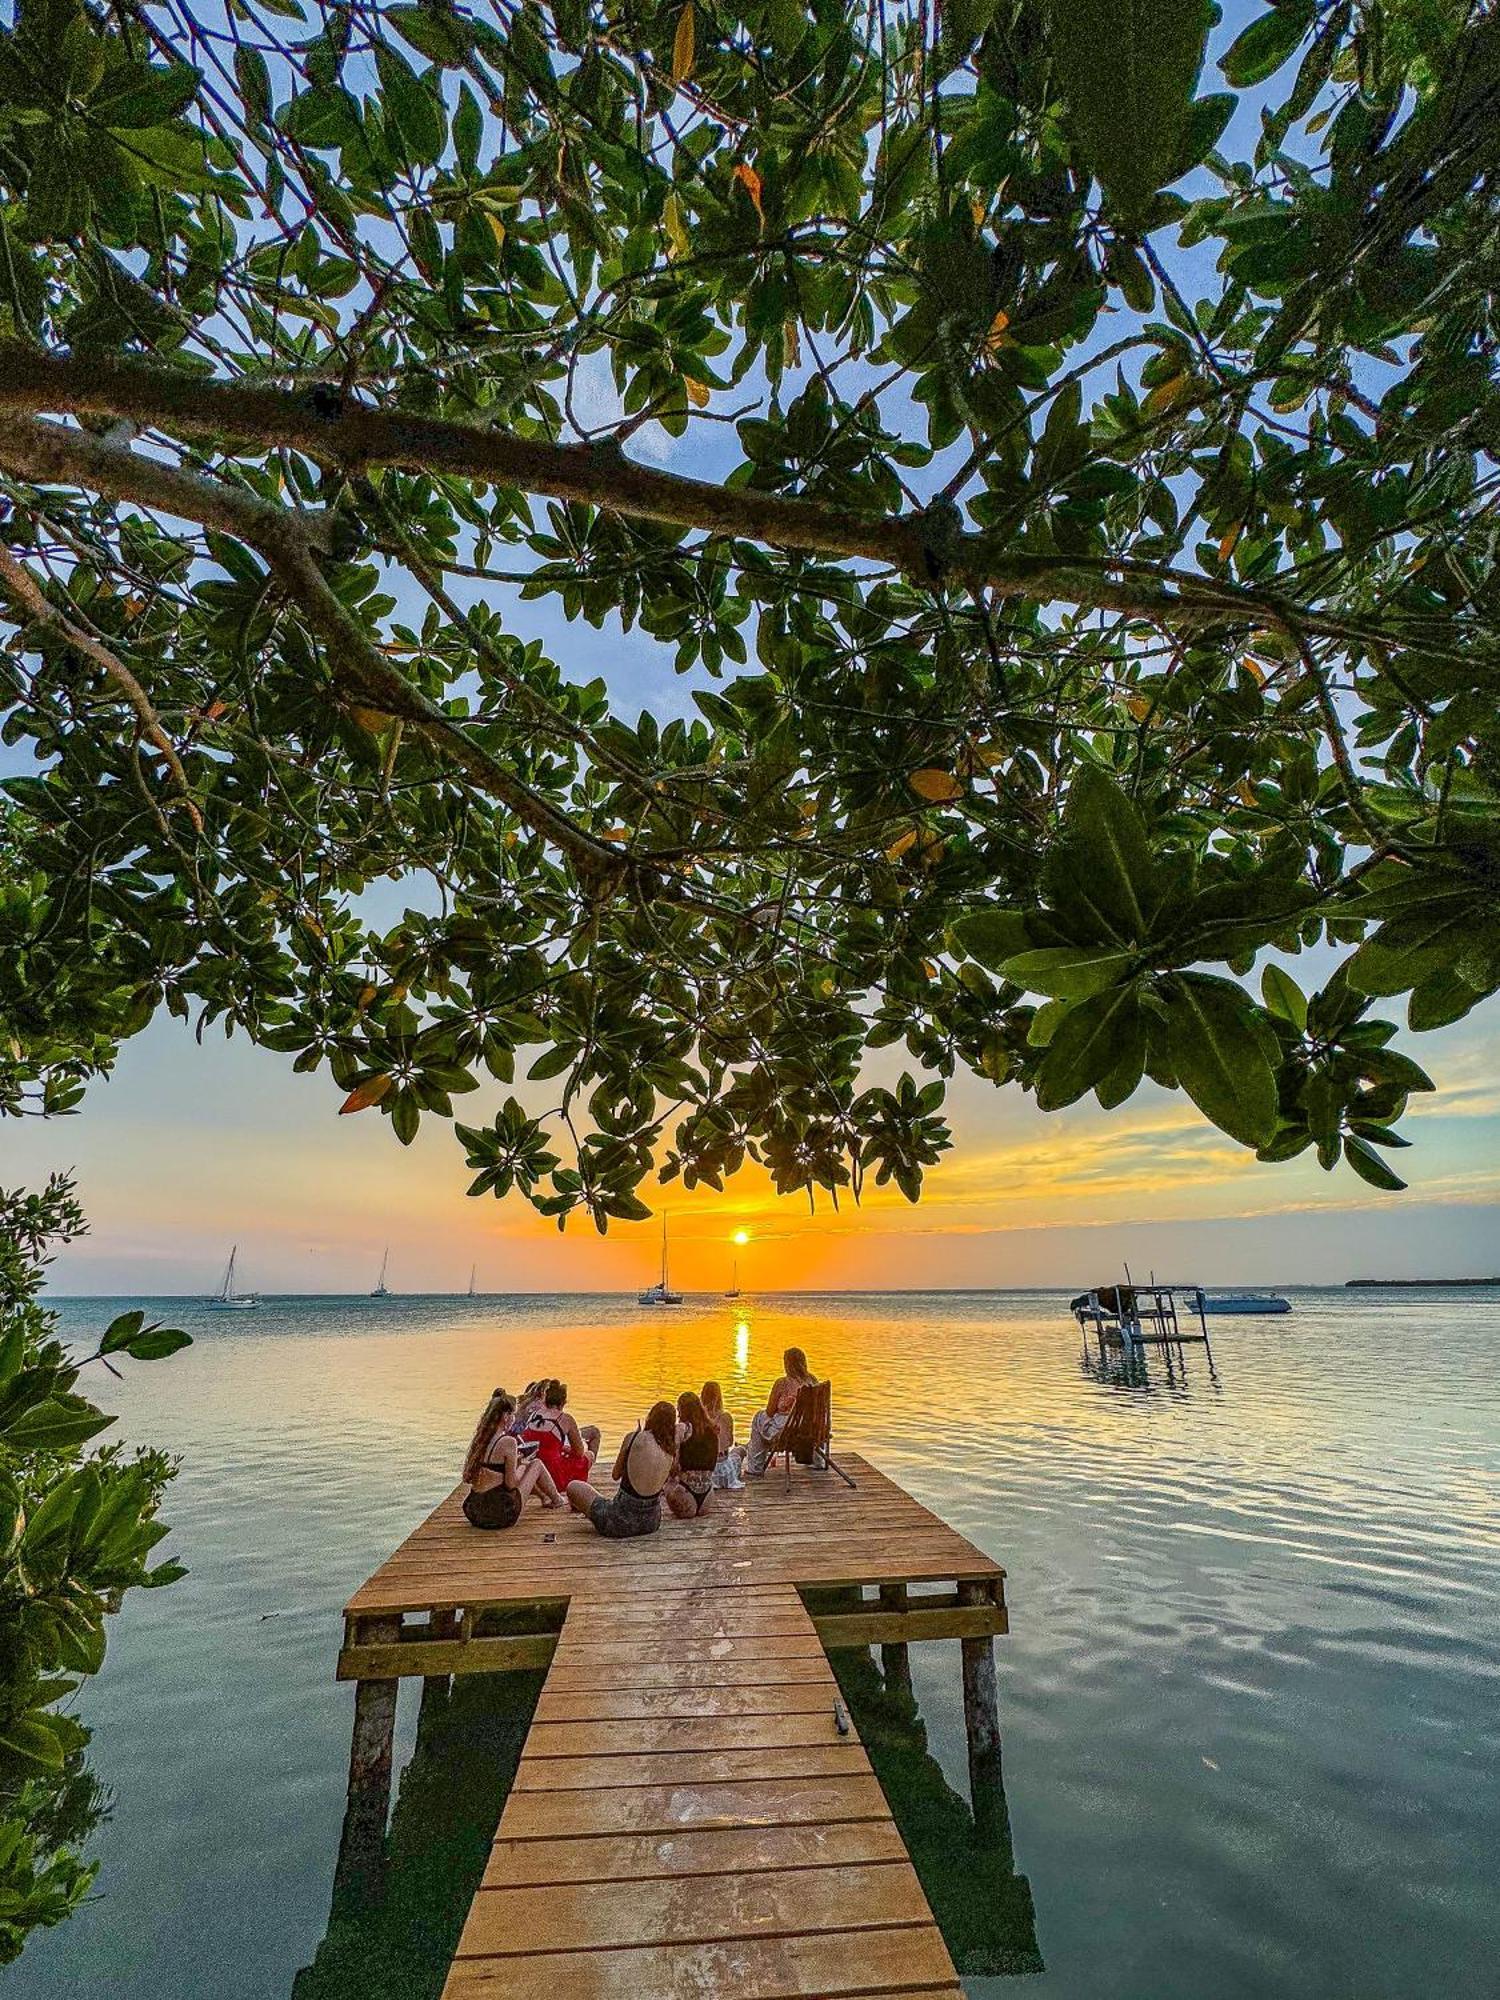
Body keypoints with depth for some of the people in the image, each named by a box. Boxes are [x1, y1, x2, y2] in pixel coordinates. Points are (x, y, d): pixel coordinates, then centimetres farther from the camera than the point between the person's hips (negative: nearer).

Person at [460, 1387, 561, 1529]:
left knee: (523, 1466, 29)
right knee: (537, 1464, 15)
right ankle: (557, 1500, 38)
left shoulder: (478, 1438, 3)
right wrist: (521, 1463, 5)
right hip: (501, 1515, -7)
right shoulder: (508, 1442, -18)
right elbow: (510, 1484, -15)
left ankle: (545, 1498, 51)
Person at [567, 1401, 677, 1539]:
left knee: (574, 1487, 17)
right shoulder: (671, 1449, -6)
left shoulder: (635, 1438, -15)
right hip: (652, 1523, 5)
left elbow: (616, 1474, -1)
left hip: (622, 1522, -5)